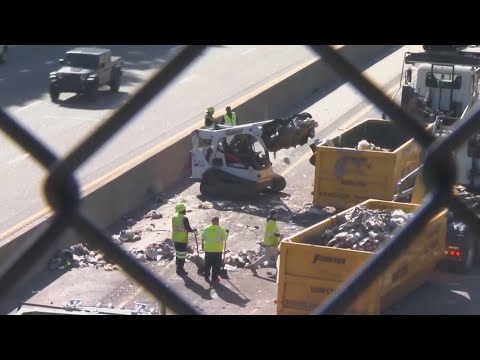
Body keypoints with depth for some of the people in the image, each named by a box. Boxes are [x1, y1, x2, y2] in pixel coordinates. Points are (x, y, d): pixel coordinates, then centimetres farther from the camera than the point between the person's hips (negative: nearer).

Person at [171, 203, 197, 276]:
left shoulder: (174, 217, 4)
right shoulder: (184, 218, -19)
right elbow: (188, 229, -17)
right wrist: (194, 230, 4)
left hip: (175, 239, 7)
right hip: (182, 239, -7)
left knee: (178, 253, 18)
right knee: (182, 255, 1)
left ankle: (179, 268, 28)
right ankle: (180, 270, 4)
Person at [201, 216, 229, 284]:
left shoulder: (206, 229, 0)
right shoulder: (221, 229, -9)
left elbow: (203, 238, 6)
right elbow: (225, 238, -4)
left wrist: (203, 245, 21)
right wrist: (227, 232, 14)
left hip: (208, 249, 3)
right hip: (217, 250, -3)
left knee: (208, 264, 13)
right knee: (216, 265, 5)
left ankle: (207, 277, 17)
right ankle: (214, 278, 6)